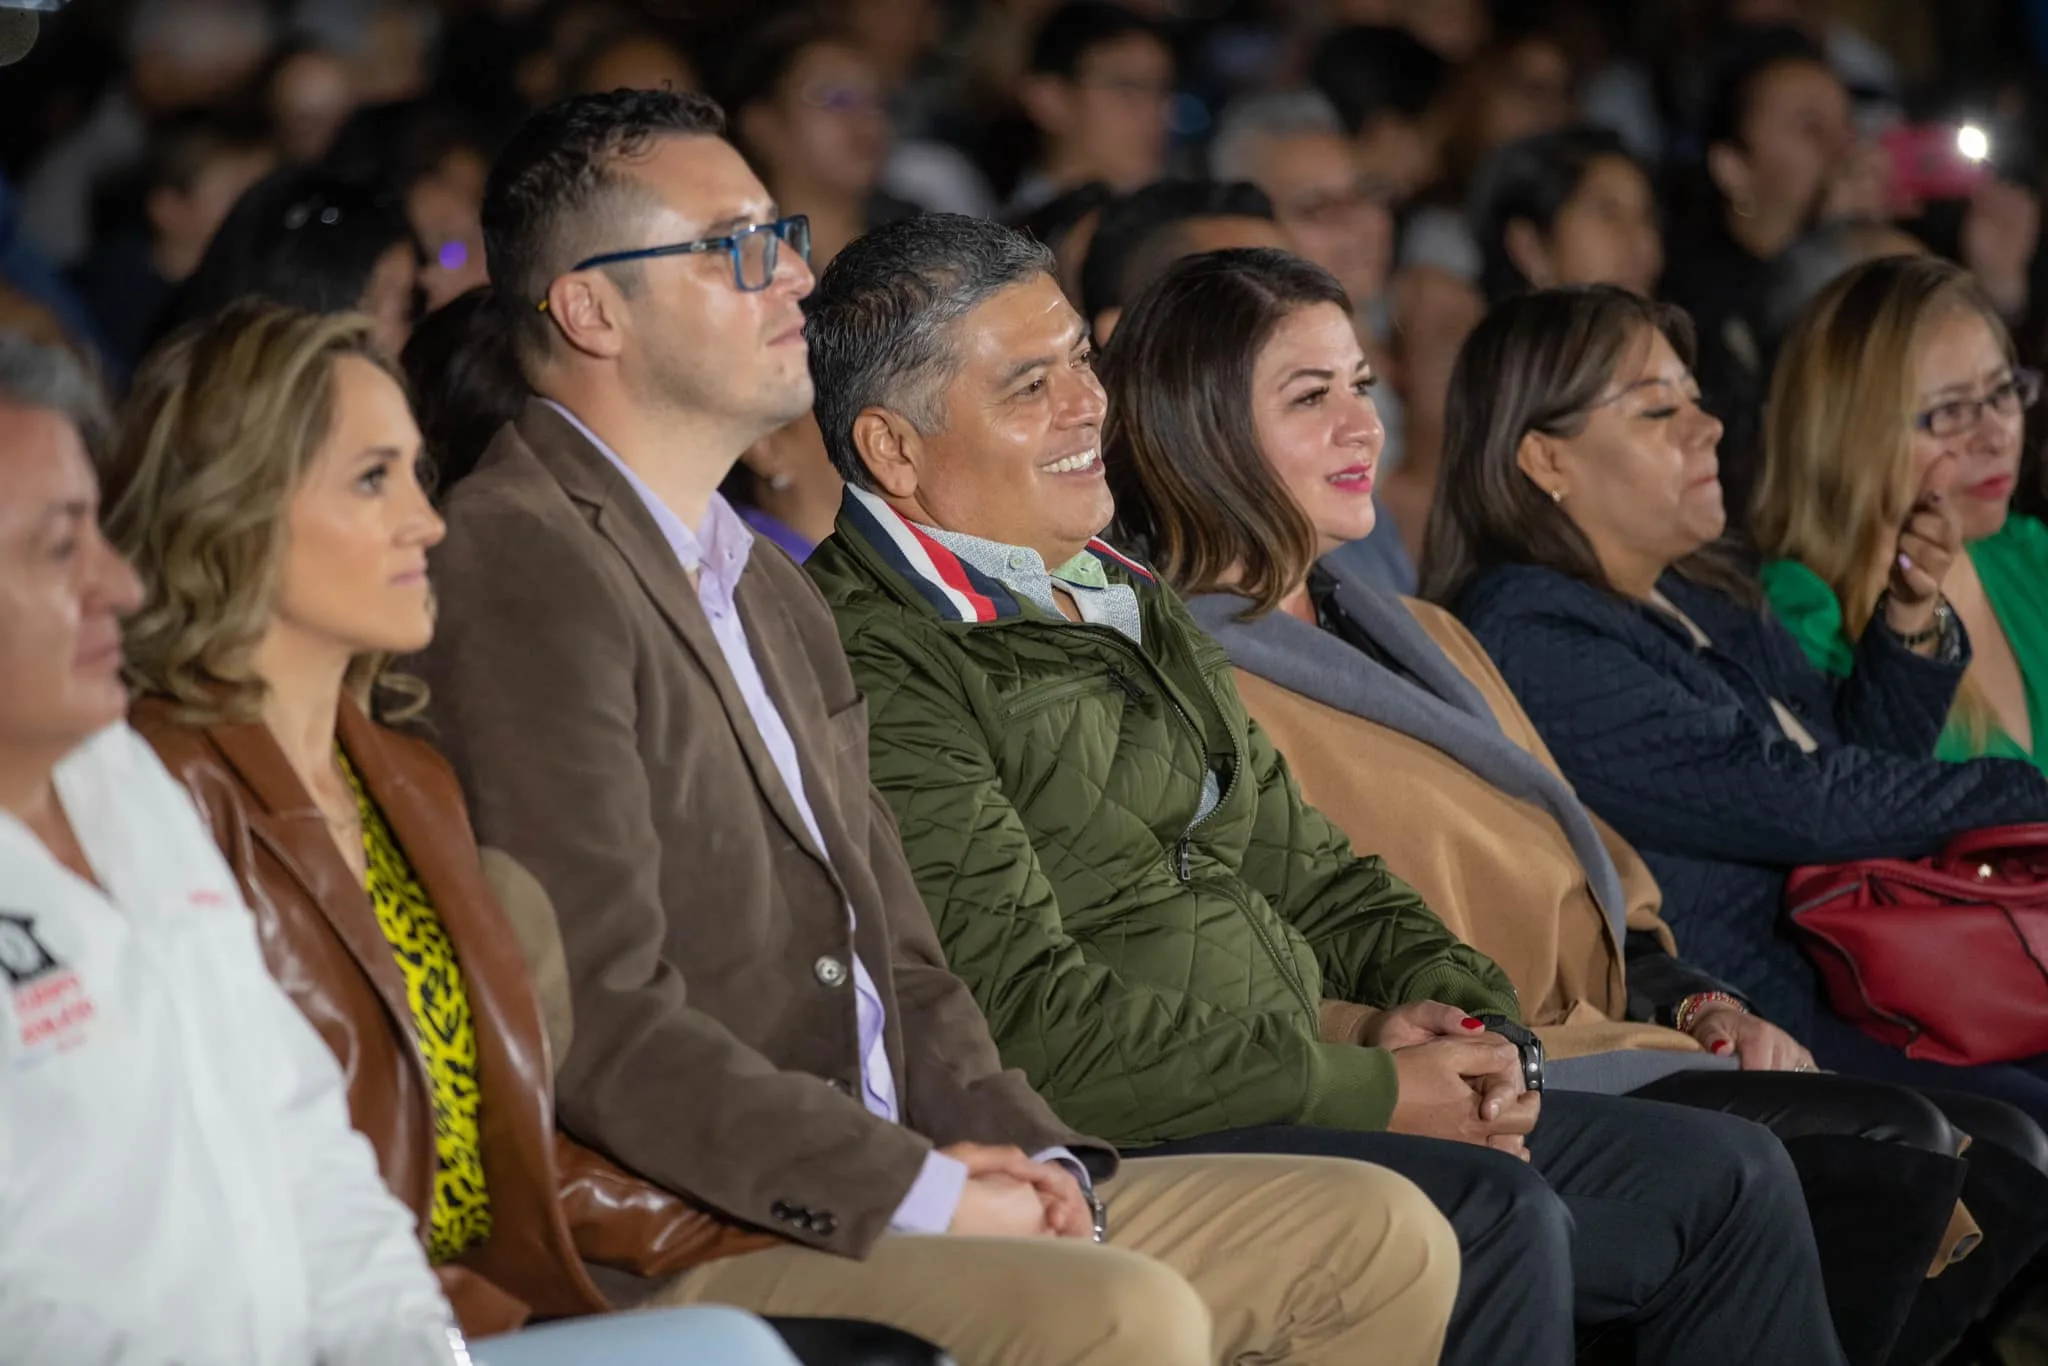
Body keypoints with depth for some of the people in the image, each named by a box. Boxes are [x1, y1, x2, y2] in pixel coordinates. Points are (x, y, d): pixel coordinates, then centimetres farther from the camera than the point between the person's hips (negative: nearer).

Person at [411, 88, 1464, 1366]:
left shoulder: (772, 588, 22)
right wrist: (921, 1189, -17)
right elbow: (603, 1021, -18)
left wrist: (1028, 1155, 2)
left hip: (876, 1194, 10)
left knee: (1383, 1236, 2)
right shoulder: (521, 566, -10)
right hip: (676, 1253, -10)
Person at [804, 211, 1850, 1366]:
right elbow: (1031, 1024, -19)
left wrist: (1448, 1011, 2)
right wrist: (1365, 1086, -15)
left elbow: (1307, 869, 24)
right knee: (1493, 1219, -31)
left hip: (1299, 1100, 10)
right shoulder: (873, 669, -11)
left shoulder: (1129, 604, 21)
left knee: (1729, 1176, 3)